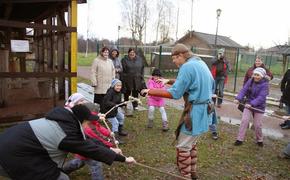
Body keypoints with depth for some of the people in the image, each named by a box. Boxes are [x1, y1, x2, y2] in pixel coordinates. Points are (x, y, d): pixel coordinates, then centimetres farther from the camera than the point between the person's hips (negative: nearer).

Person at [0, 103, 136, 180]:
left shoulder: (64, 120, 5)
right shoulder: (68, 134, -20)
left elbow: (85, 141, 12)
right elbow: (93, 149, -13)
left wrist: (109, 149, 17)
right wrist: (123, 159, -3)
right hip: (14, 156, -10)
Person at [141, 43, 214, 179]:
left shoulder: (187, 67, -18)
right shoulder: (201, 63, 11)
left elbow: (174, 93, -20)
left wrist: (150, 91, -14)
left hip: (195, 112, -10)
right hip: (204, 109, 10)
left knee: (183, 147, 2)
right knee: (191, 143, 23)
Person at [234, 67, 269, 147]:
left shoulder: (265, 84, -17)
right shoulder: (250, 81, -5)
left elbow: (261, 97, -27)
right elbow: (243, 90, -13)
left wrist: (252, 104, -39)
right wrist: (238, 98, -30)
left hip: (259, 107, -3)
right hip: (248, 104, 3)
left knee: (258, 125, 6)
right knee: (244, 121, -5)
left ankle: (259, 140, 32)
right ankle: (240, 139, 4)